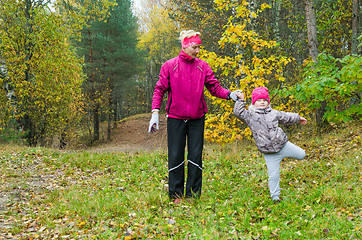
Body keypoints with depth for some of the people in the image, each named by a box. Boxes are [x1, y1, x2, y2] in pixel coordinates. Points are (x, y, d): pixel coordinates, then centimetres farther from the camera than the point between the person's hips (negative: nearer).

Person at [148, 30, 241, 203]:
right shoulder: (170, 66, 0)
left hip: (197, 118, 2)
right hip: (175, 117, -2)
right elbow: (159, 89, -1)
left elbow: (215, 87, 3)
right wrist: (155, 112, -10)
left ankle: (193, 195, 13)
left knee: (196, 156, 4)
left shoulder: (202, 66, 5)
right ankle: (175, 195, 13)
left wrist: (229, 94, -16)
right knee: (176, 156, 2)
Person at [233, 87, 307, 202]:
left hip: (283, 145, 3)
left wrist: (298, 118, 34)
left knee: (301, 155, 14)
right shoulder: (250, 115, -4)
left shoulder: (274, 113, 7)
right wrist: (241, 100, -24)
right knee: (273, 175, 0)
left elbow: (286, 117, 23)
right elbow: (238, 112, -17)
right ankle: (275, 195, 16)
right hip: (269, 153, -3)